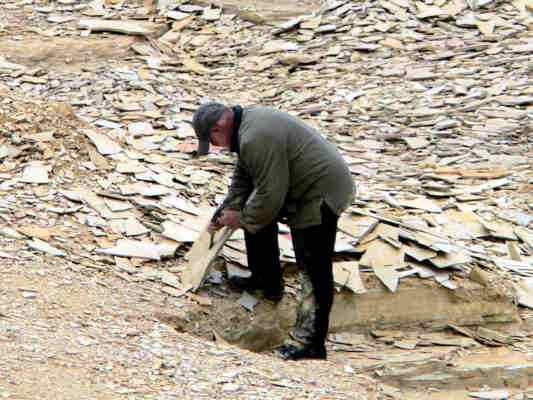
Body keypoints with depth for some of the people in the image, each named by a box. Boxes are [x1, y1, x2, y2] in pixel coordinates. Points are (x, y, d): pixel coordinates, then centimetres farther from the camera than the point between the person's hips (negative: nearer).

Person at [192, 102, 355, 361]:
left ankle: (310, 344, -7)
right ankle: (267, 281, 35)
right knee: (253, 211, 25)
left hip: (323, 194, -11)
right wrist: (226, 212, 14)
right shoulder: (247, 122, 9)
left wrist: (243, 219, -9)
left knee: (313, 272, -10)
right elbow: (243, 178, 21)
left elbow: (270, 195, -24)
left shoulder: (257, 139, -26)